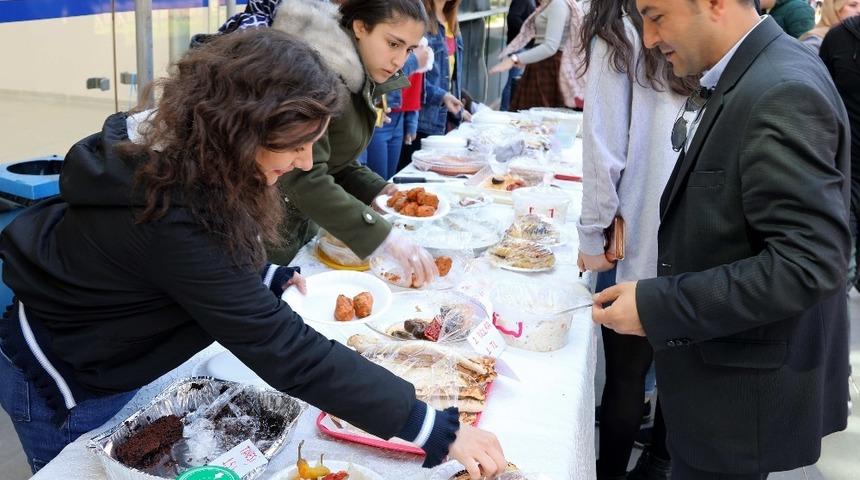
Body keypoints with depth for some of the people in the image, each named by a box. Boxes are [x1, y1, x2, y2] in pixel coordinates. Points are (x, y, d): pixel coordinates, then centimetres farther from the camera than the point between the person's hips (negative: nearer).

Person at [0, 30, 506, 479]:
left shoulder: (182, 150, -12)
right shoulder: (174, 216, -39)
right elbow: (283, 349, -40)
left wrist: (272, 284, -12)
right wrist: (436, 429, -38)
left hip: (111, 356, 8)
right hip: (65, 386, -8)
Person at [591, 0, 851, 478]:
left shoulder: (783, 93, -24)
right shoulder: (738, 78, 5)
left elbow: (808, 263, -28)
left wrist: (656, 307, -26)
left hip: (744, 389, -8)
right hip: (721, 361, 8)